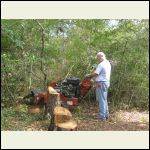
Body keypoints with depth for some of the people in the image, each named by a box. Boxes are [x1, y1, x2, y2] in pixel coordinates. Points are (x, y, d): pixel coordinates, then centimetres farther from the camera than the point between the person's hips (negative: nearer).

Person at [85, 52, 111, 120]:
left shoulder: (101, 64, -17)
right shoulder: (108, 63, 12)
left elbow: (95, 73, -19)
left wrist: (89, 75, -2)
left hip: (101, 83, -10)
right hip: (106, 82, 10)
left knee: (102, 100, -4)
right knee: (104, 99, 17)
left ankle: (102, 116, 2)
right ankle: (106, 114, 25)